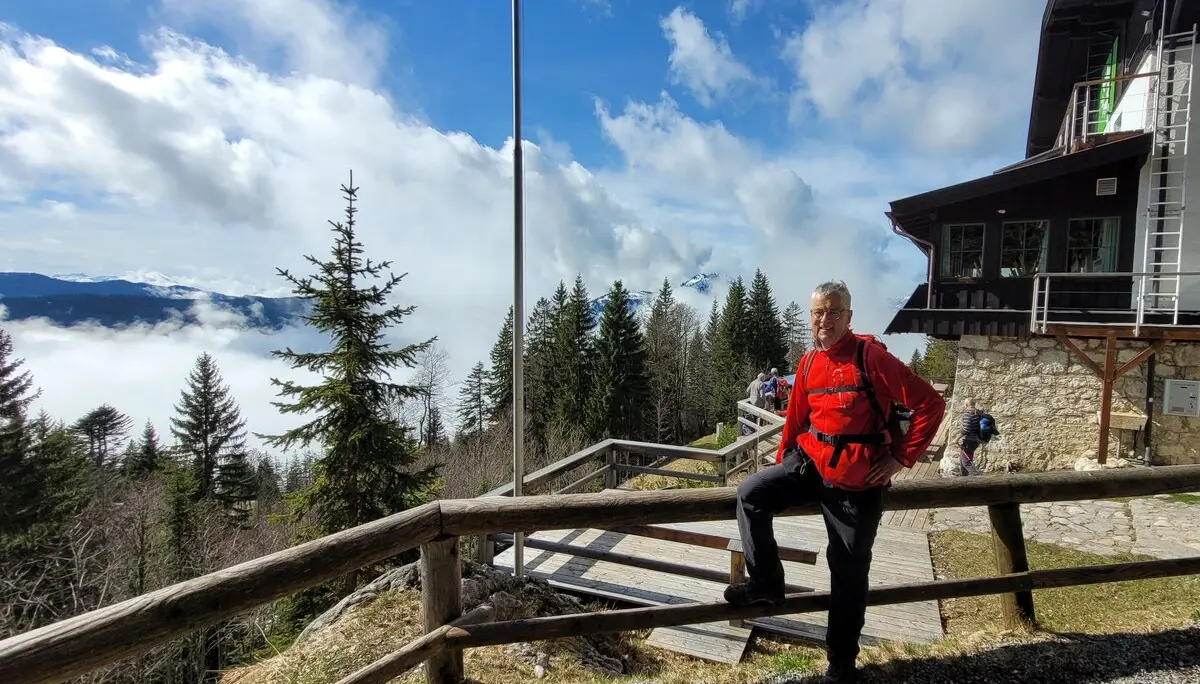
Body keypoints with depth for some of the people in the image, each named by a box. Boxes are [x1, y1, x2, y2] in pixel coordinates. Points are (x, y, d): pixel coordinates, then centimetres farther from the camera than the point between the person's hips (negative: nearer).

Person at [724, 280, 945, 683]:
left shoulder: (871, 356, -15)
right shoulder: (808, 363, 4)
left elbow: (930, 403, -14)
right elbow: (796, 420, 14)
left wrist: (900, 458, -13)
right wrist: (781, 465, 16)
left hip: (858, 482, -5)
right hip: (811, 464, 5)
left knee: (849, 573, 7)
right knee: (751, 494, -13)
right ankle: (766, 582, 5)